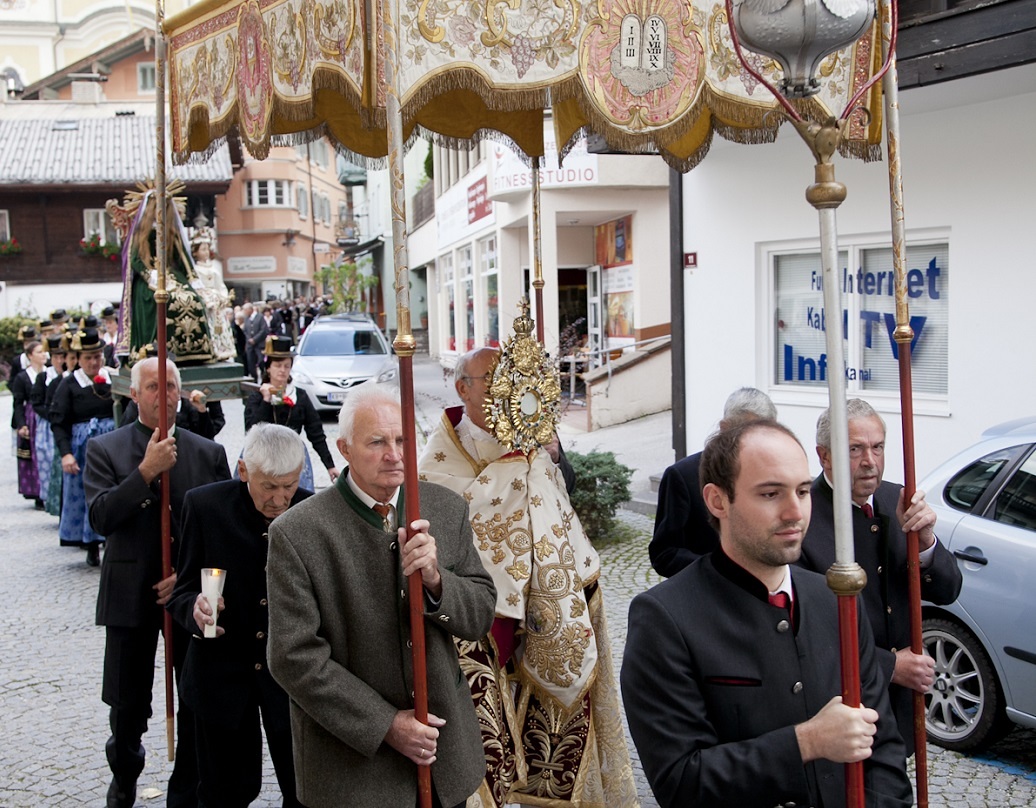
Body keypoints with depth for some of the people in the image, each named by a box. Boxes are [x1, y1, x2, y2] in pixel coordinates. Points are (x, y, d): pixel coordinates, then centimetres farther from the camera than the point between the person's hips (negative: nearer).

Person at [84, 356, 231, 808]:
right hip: (131, 596, -1)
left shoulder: (208, 453, 4)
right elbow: (100, 518, -13)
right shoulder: (105, 450, 0)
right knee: (127, 704, 9)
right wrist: (146, 472, -21)